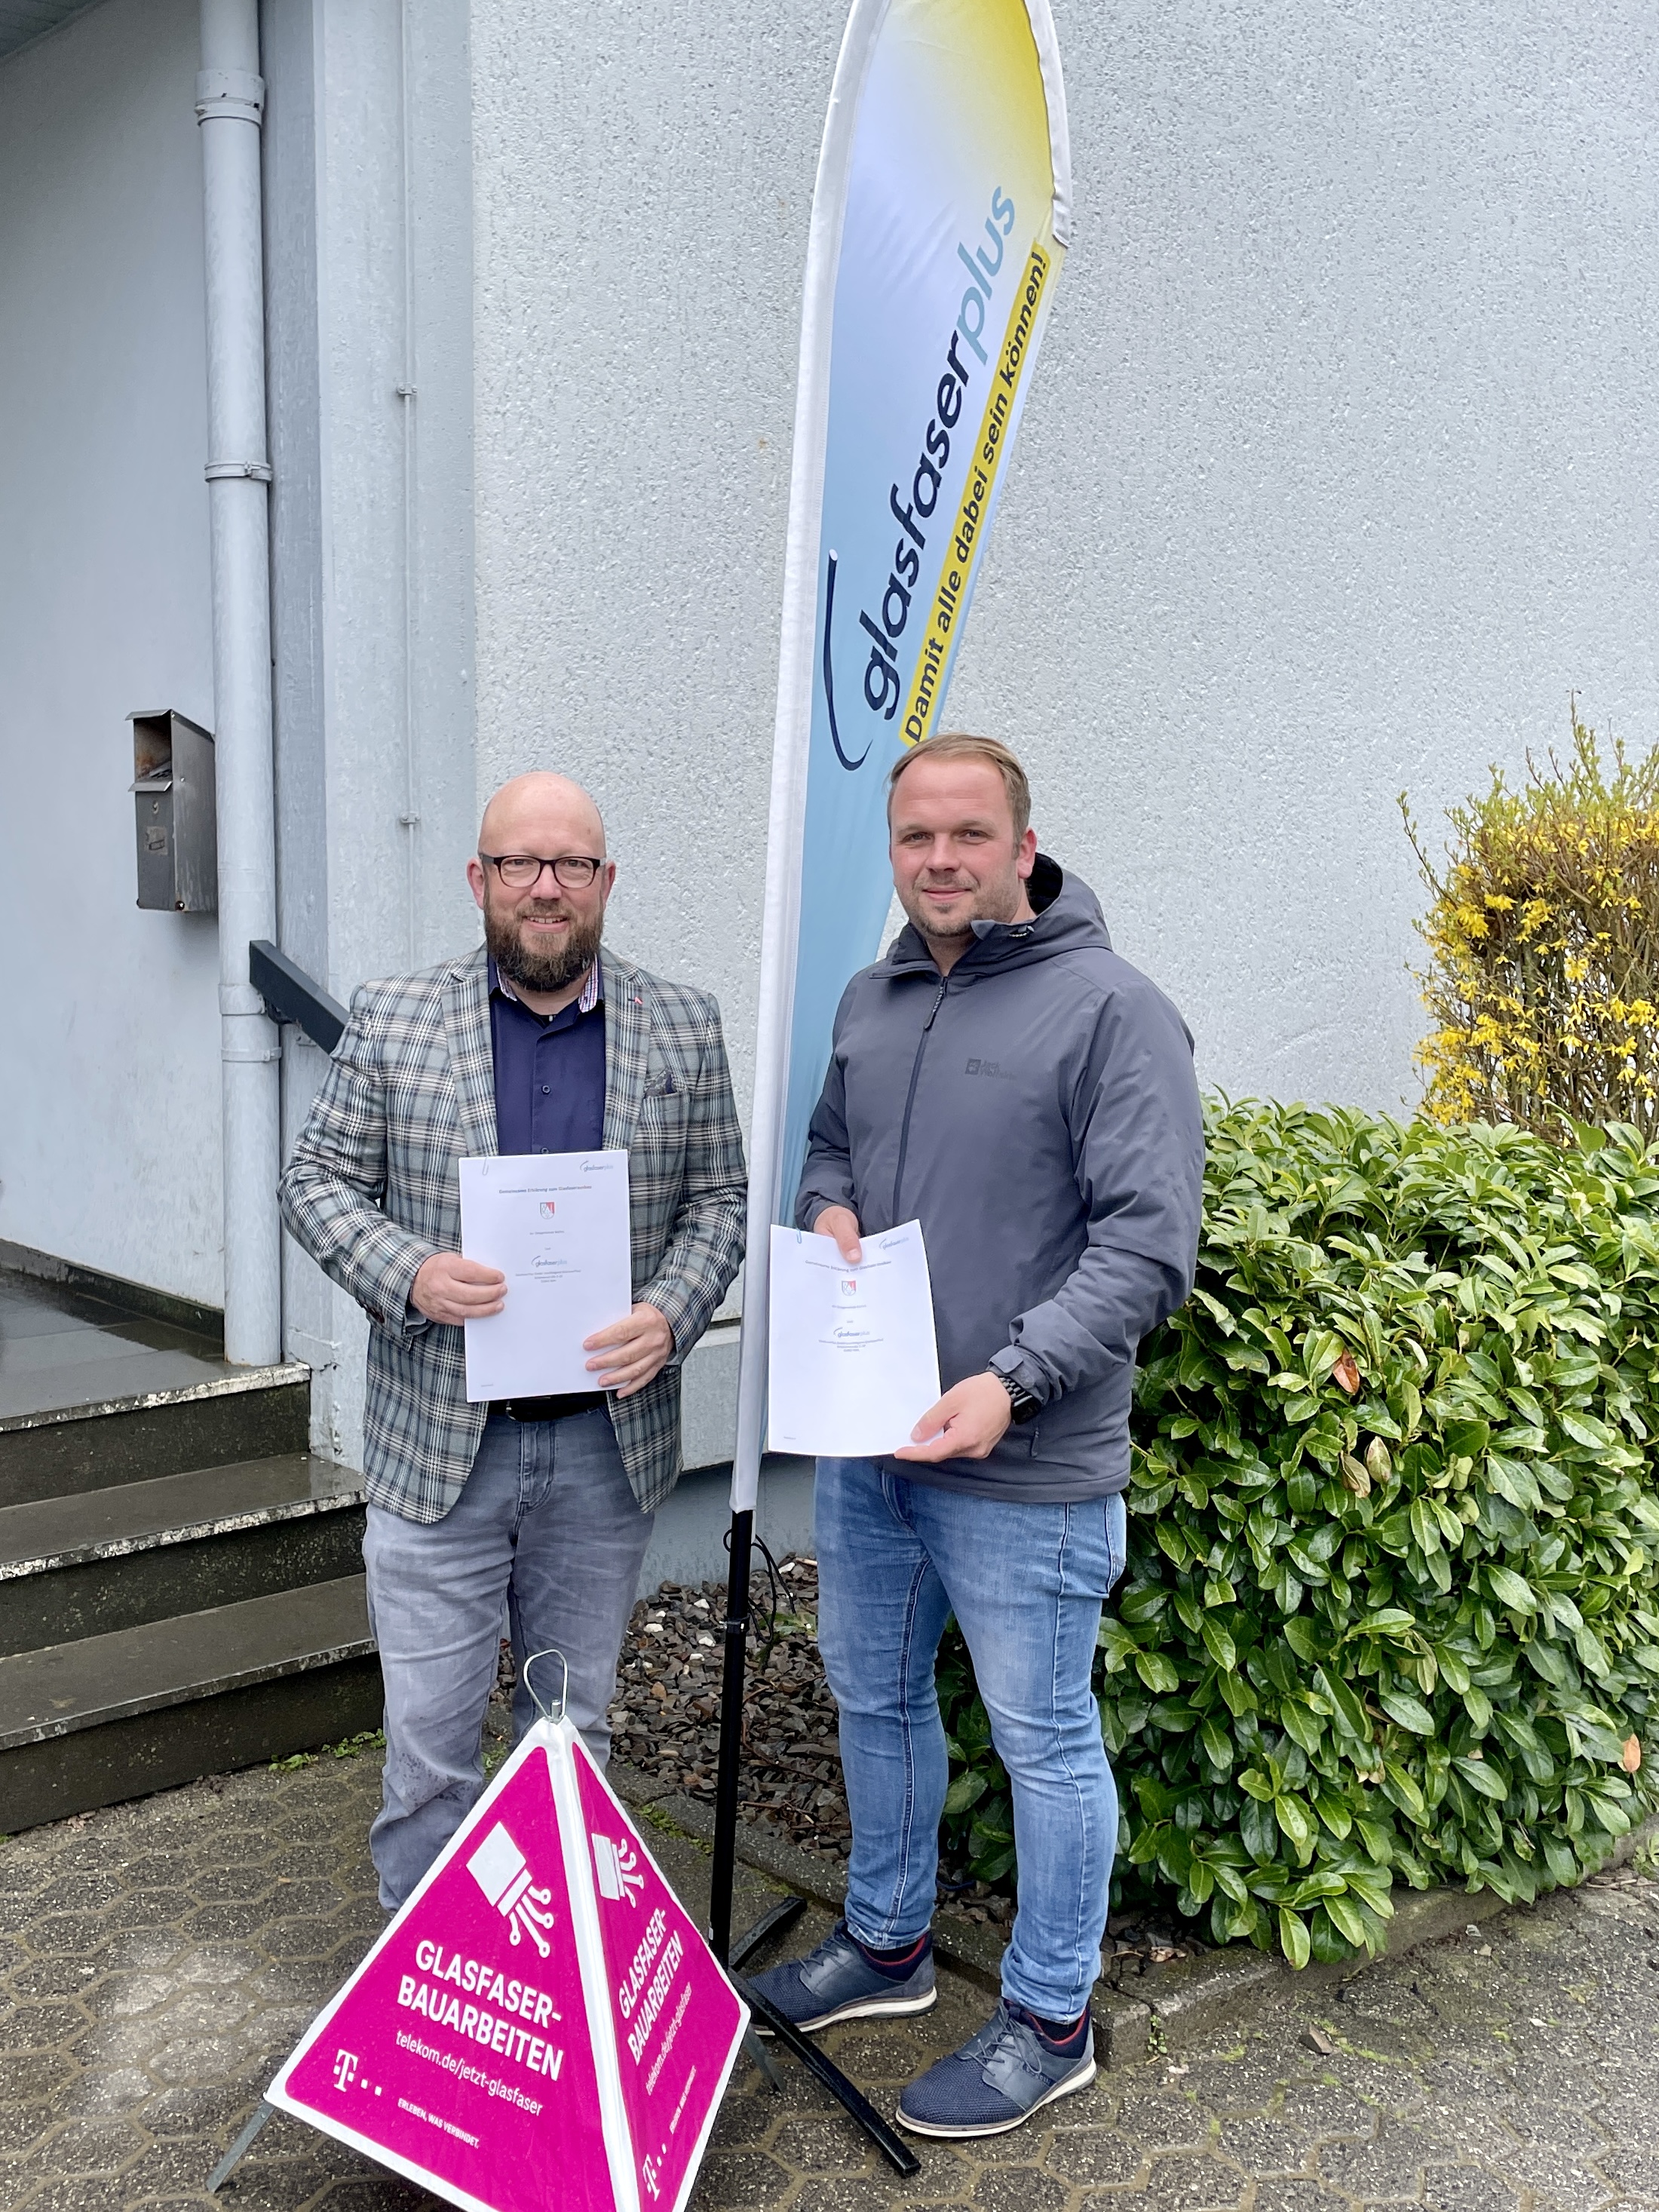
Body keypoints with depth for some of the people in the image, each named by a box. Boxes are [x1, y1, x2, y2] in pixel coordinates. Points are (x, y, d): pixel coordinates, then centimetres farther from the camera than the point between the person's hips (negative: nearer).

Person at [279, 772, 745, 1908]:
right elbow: (318, 1181, 2)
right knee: (430, 1738, 5)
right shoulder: (391, 1017, 0)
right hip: (439, 1439, -1)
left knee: (576, 1725, 17)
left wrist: (671, 1314, -12)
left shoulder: (684, 1027, 2)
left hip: (609, 1443, 1)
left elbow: (718, 1199, 6)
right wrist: (406, 1275, -17)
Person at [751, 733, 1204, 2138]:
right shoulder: (874, 1000, 9)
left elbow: (1147, 1245, -18)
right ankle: (888, 1943, 45)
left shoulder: (1112, 1010, -14)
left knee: (1046, 1741, 8)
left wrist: (1012, 1377, -28)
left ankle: (1050, 2022, 28)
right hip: (865, 1444, 8)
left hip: (1025, 1469, -7)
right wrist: (826, 1209, 2)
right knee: (874, 1698, 22)